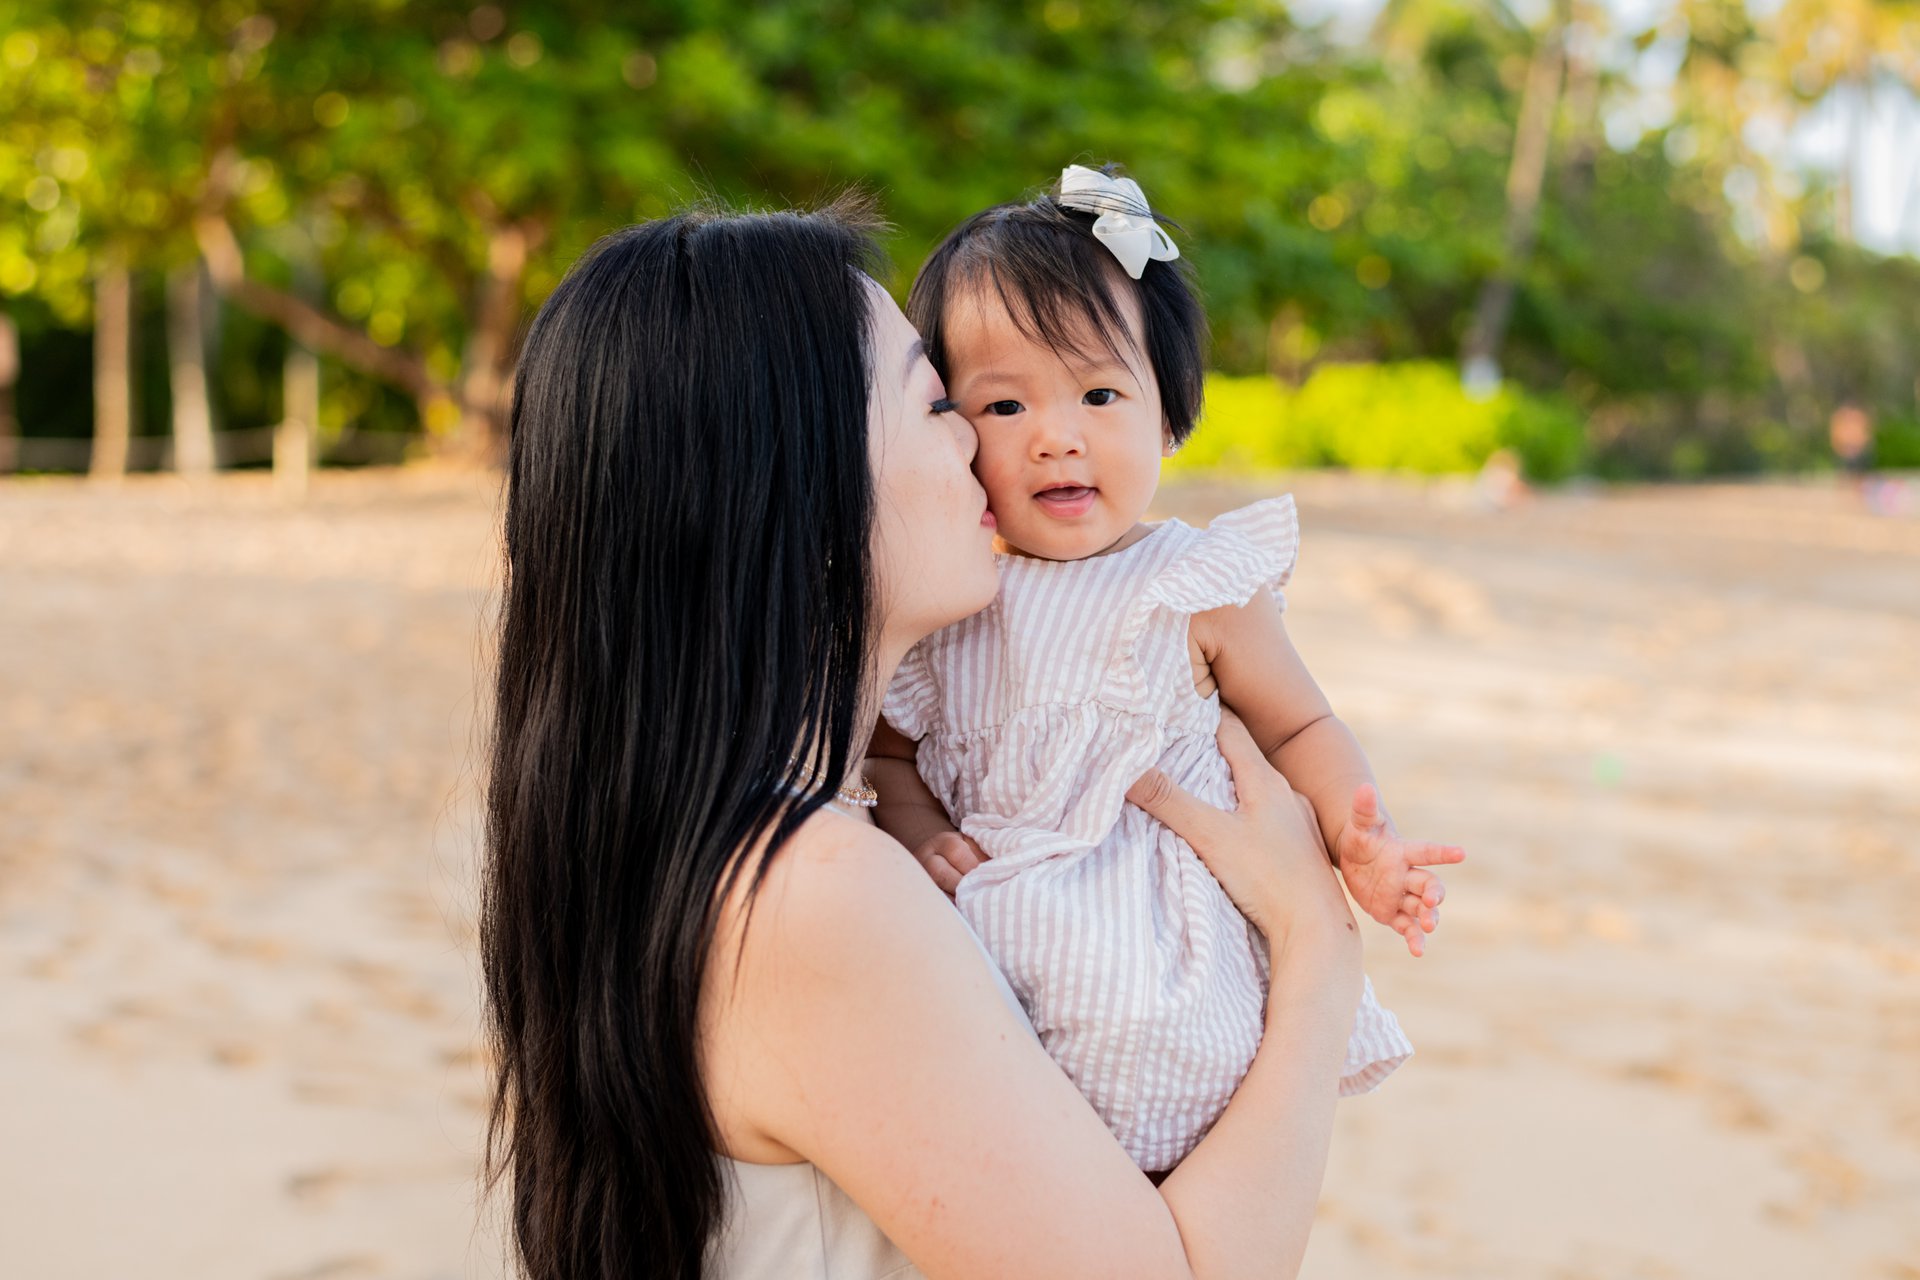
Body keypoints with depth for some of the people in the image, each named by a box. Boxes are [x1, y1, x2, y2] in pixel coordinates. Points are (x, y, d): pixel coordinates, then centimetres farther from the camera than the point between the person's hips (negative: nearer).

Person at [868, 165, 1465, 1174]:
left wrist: (1360, 845, -10)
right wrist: (914, 827, -4)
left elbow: (1300, 728, 7)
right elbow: (893, 747, 17)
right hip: (983, 941, 3)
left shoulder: (1199, 590, -2)